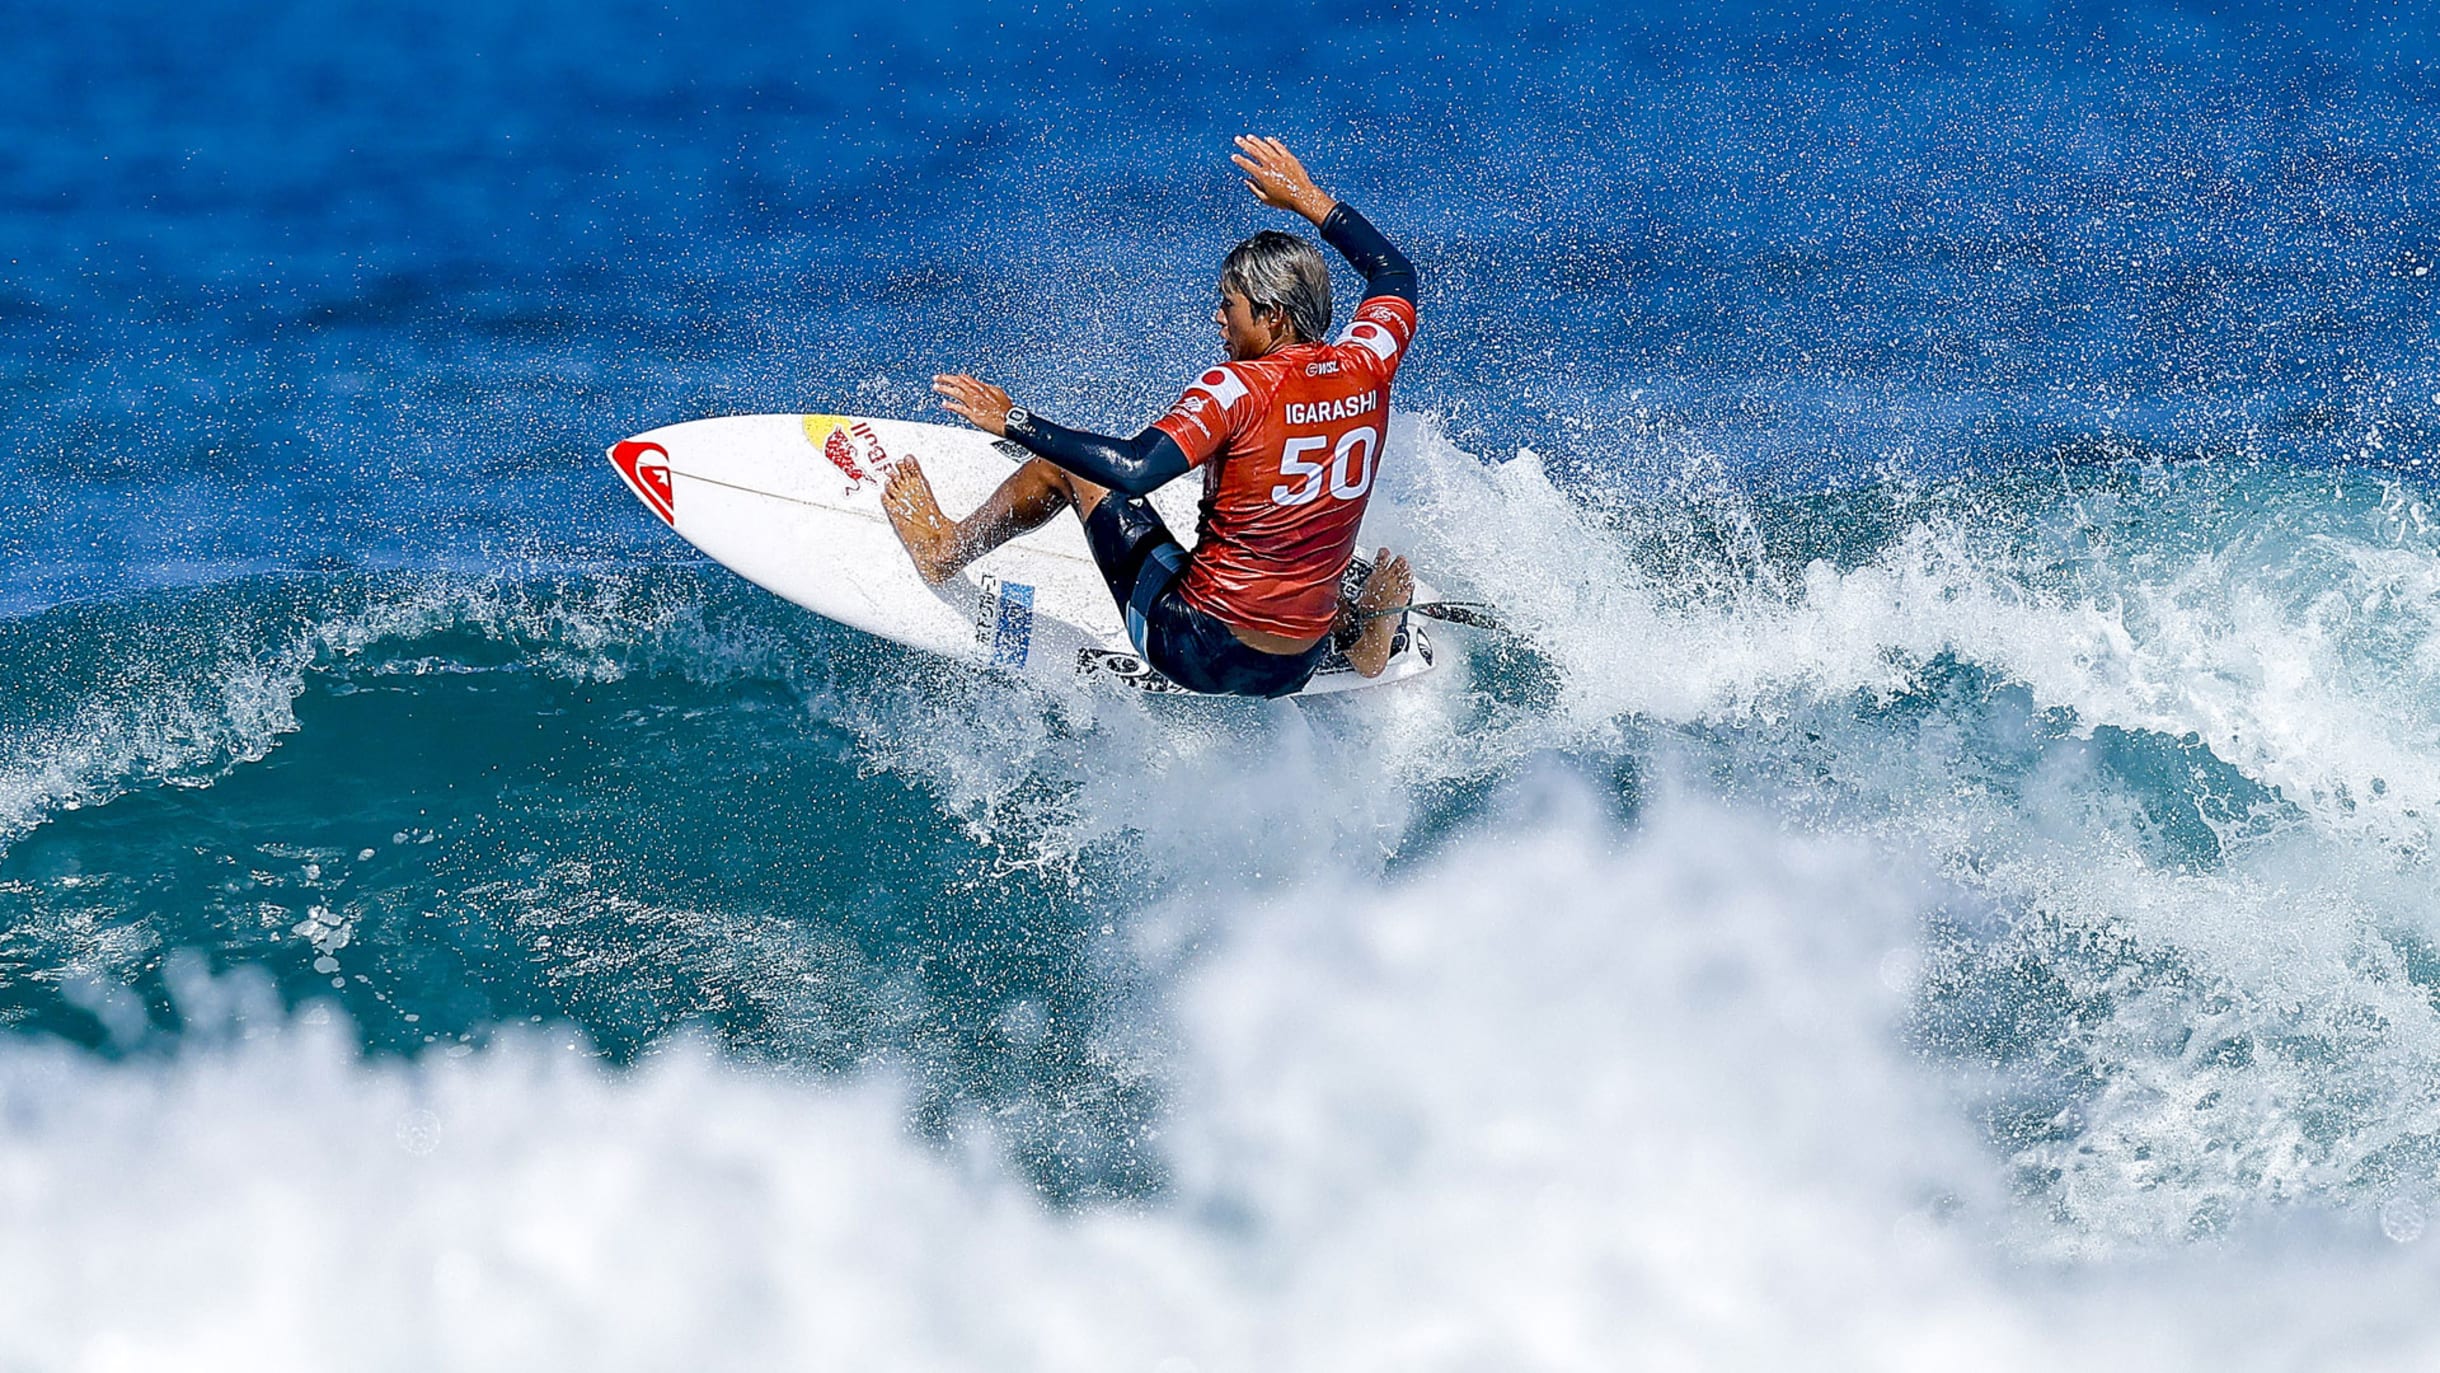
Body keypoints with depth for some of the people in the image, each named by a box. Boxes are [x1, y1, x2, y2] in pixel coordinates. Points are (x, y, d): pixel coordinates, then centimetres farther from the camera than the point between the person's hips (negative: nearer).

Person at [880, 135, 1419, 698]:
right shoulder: (1366, 366, -3)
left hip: (1197, 650, -5)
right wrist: (1306, 198, 25)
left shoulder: (1241, 389, -20)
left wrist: (1014, 421, -20)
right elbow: (1396, 272, 18)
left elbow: (1134, 469, -30)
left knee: (1068, 464, 12)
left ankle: (944, 547, 34)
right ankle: (1364, 620, 17)